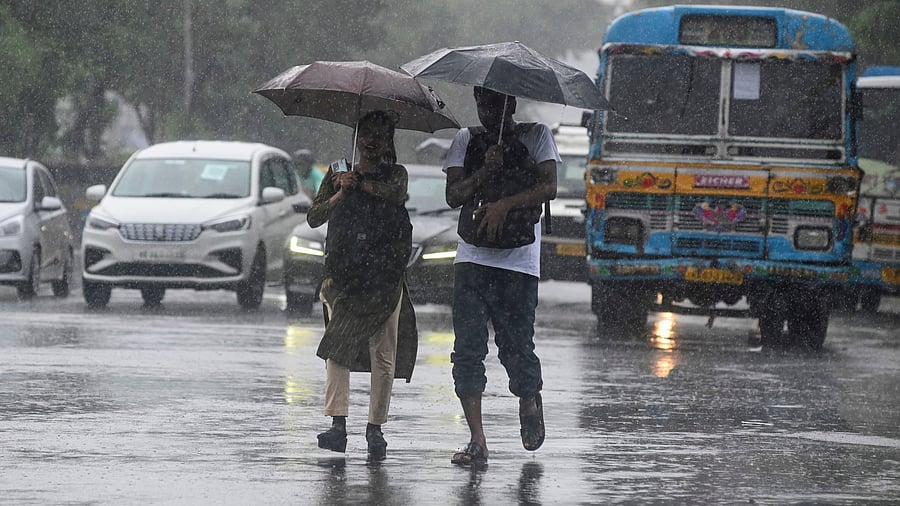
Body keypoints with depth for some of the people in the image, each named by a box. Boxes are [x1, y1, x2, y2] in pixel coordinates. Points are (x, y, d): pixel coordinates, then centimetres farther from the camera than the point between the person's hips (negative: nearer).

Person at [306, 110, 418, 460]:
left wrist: (358, 182, -7)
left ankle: (375, 427, 3)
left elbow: (396, 192, -13)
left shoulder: (395, 173, 10)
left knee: (383, 353, -3)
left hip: (385, 276, -1)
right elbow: (314, 217, 4)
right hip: (342, 273, 1)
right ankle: (338, 424, -15)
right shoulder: (337, 173, 14)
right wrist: (341, 194, -11)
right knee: (337, 348, -10)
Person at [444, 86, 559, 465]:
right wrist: (485, 173, -14)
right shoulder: (466, 140, 13)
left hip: (518, 260, -2)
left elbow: (549, 188, -6)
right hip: (473, 259, 2)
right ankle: (477, 440, -6)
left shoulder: (536, 136, 6)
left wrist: (505, 205, -16)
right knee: (468, 348, -8)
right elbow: (453, 196, 3)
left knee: (516, 346, -5)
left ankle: (531, 400, 28)